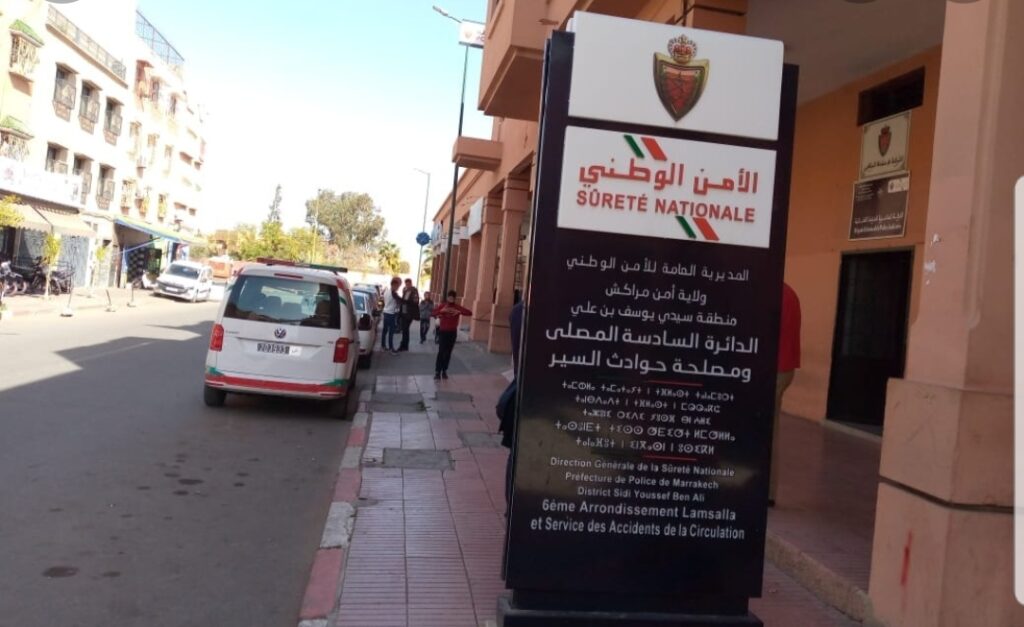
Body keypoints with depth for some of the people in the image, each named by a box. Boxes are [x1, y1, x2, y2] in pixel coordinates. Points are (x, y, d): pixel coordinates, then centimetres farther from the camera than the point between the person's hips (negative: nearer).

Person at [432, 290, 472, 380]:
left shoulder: (457, 307, 2)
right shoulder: (442, 306, -1)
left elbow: (470, 313, -6)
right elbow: (432, 314, -11)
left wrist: (459, 312, -20)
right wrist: (441, 311, -26)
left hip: (452, 332, 2)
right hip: (443, 331, -2)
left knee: (448, 352, 5)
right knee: (441, 351, -8)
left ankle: (444, 371, 14)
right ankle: (437, 371, -6)